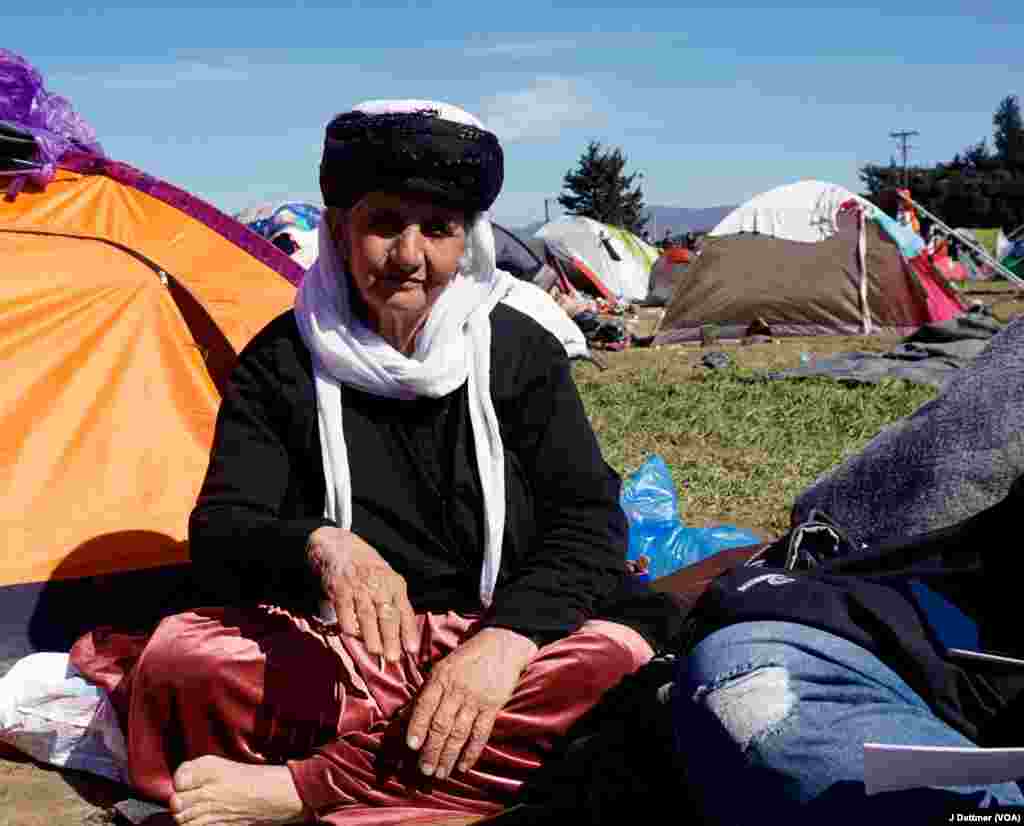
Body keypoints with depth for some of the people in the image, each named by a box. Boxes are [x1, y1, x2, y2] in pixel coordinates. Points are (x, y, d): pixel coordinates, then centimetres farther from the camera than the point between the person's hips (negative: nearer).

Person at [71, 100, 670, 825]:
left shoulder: (522, 353, -2)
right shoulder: (280, 364, -1)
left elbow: (588, 520, -8)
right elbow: (218, 534, -8)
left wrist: (506, 637, -27)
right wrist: (319, 546, -32)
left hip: (489, 652, 1)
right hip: (333, 662, 0)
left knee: (616, 658, -32)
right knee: (179, 659, -28)